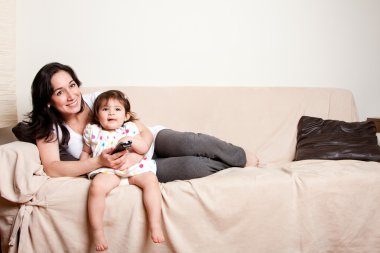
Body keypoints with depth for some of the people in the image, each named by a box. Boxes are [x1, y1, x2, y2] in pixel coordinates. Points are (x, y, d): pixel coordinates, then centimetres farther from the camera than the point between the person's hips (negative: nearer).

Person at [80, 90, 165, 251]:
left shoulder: (129, 129, 13)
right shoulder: (93, 131, 14)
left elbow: (144, 148, 7)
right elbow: (86, 152, 25)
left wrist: (131, 140, -11)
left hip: (133, 168, 2)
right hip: (107, 171, -1)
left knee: (151, 180, -26)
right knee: (97, 186, -33)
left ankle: (155, 225, -25)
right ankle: (97, 232, -22)